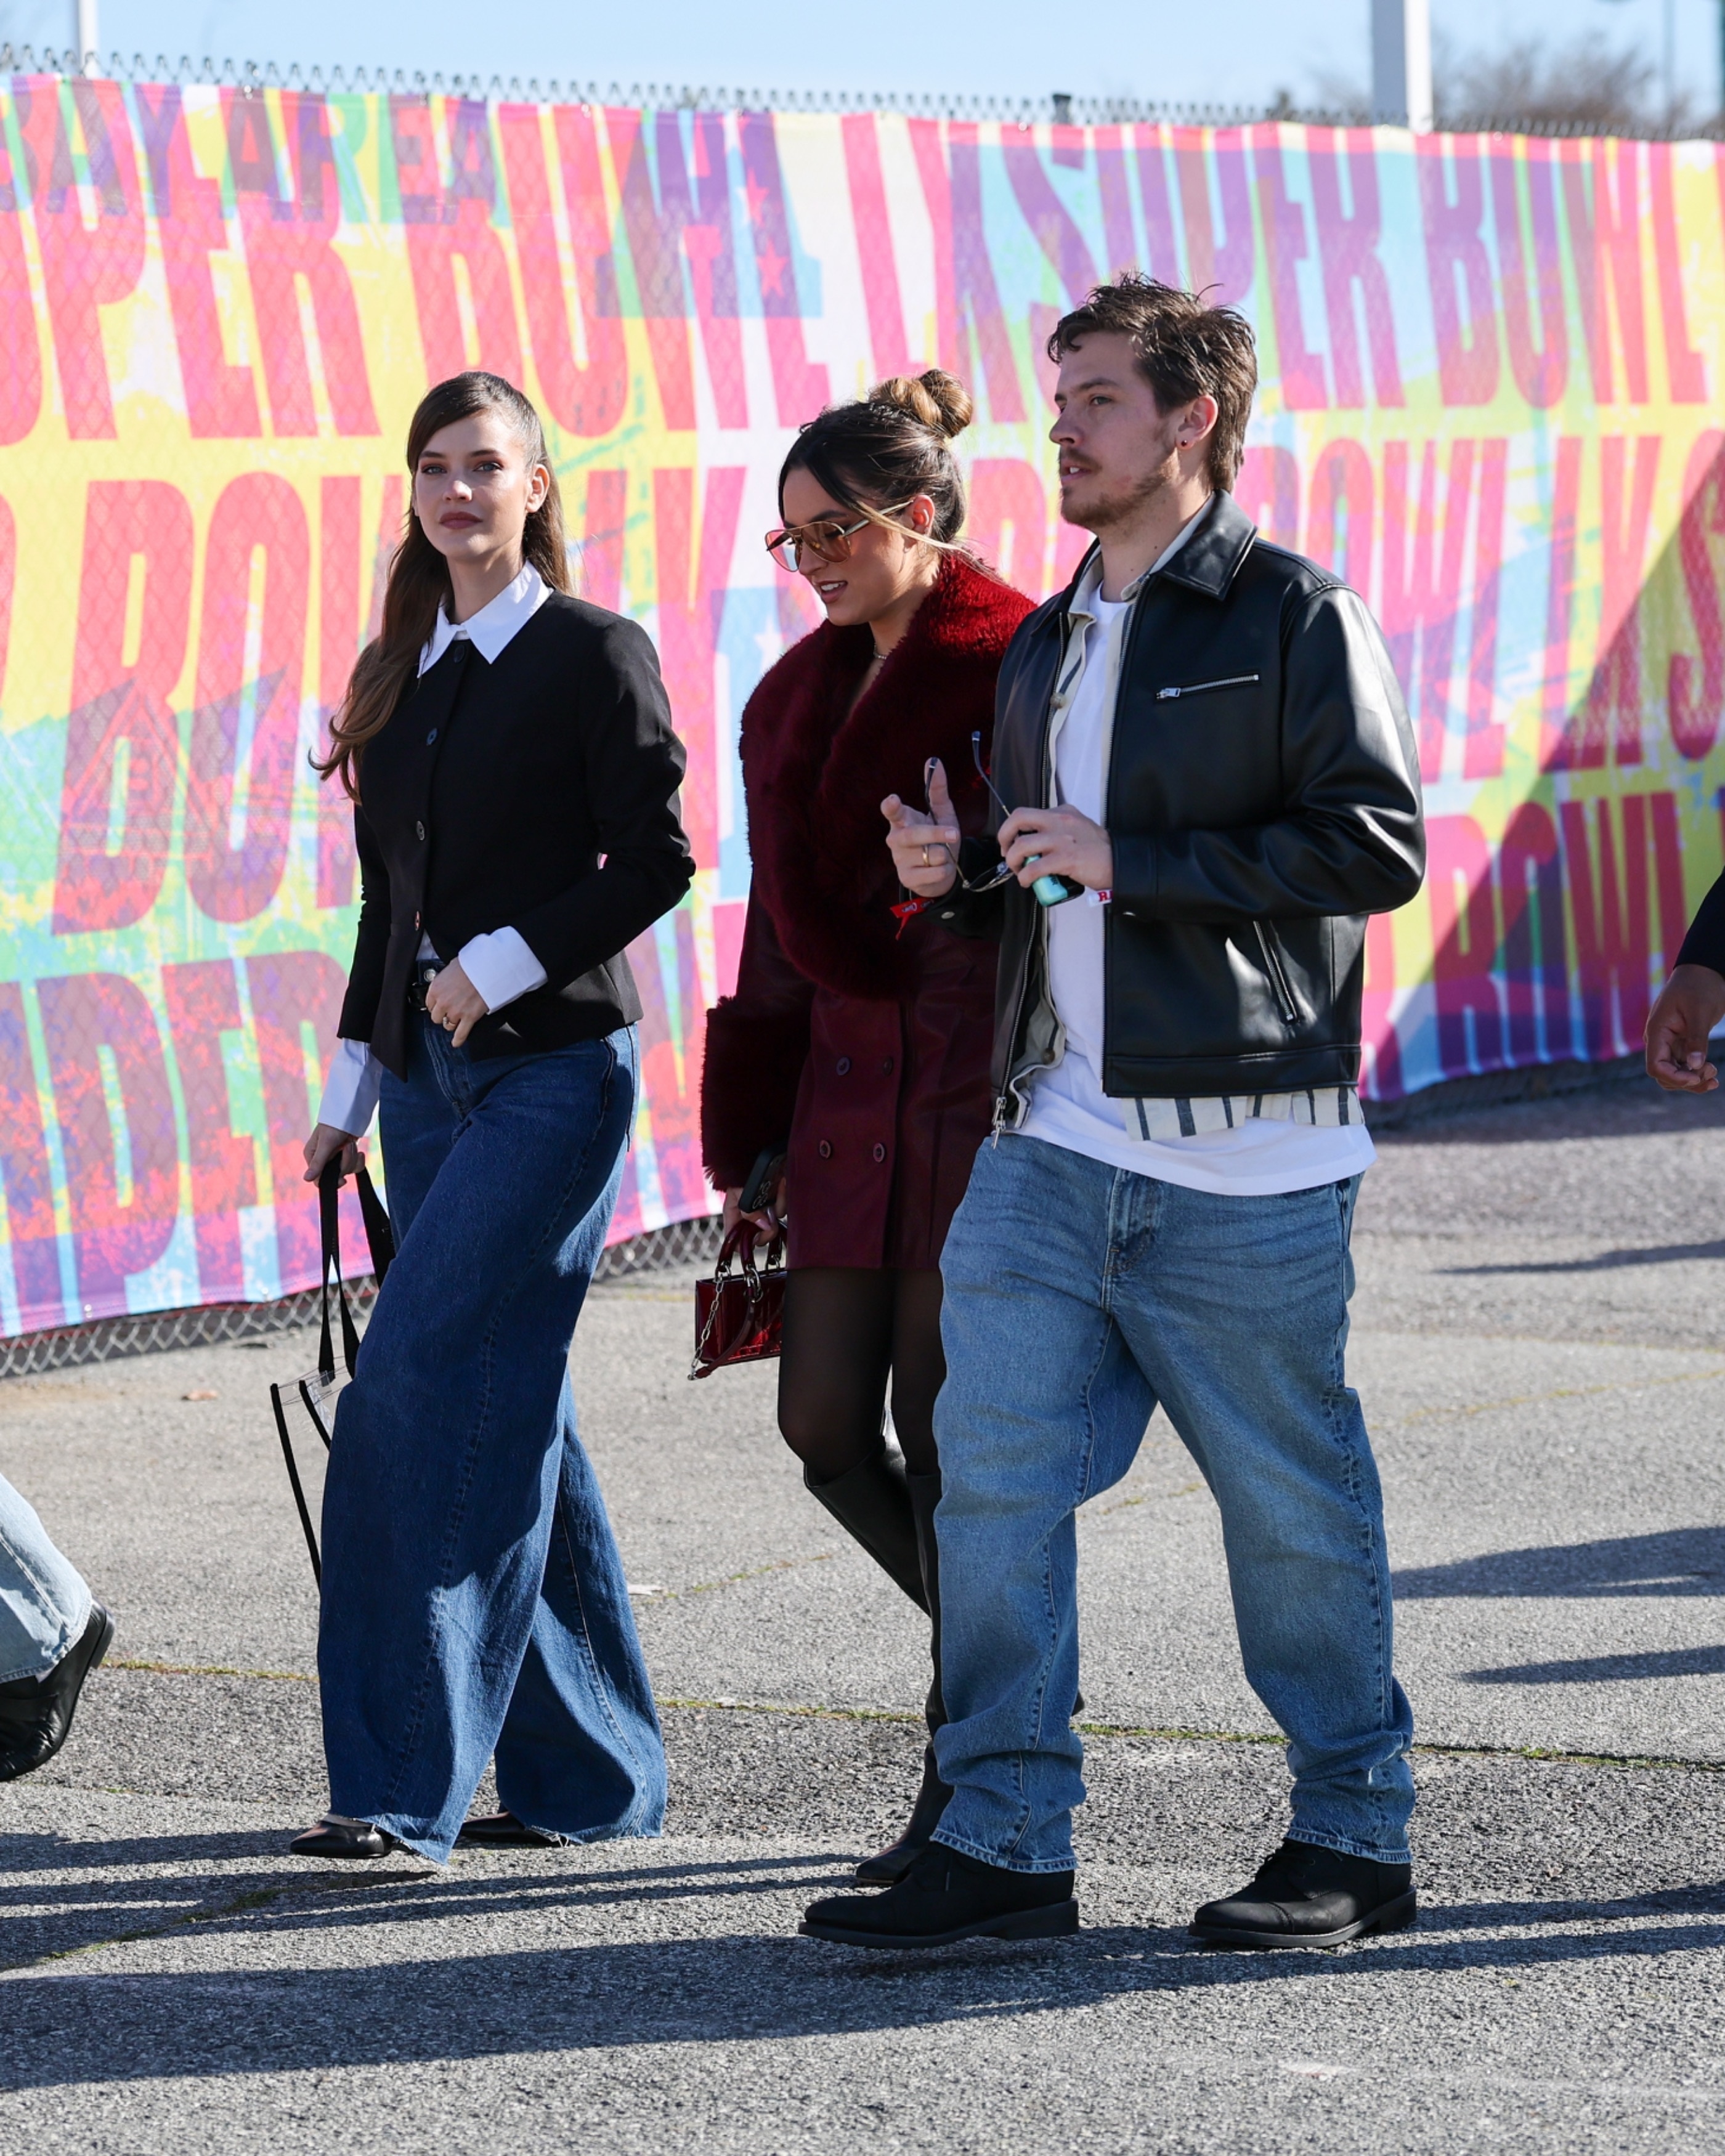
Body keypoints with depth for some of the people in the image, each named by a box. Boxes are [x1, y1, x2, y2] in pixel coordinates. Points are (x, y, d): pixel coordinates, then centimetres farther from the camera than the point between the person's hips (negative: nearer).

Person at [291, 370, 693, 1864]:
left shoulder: (594, 654, -4)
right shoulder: (400, 674, 15)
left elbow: (654, 860, -10)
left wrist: (501, 965, -16)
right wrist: (353, 1083, 16)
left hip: (553, 1067, -7)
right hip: (429, 1074, 7)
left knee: (419, 1393, -15)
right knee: (507, 1416, 8)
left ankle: (406, 1785, -16)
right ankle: (586, 1778, 15)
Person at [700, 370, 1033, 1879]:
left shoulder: (1018, 667, -9)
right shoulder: (804, 694, 14)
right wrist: (752, 1135, 14)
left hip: (983, 1090, -7)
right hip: (847, 1091, 7)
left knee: (944, 1433, -4)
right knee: (828, 1426, 4)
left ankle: (972, 1780, 6)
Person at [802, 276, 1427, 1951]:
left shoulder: (1293, 618, -4)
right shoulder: (1046, 648, 19)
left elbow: (1376, 842, -14)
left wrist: (1126, 861, -16)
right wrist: (957, 879, 6)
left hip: (1243, 1168, -6)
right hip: (1051, 1143, 6)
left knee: (1294, 1506, 2)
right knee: (992, 1474, -2)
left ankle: (1354, 1841, 16)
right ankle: (1002, 1844, 2)